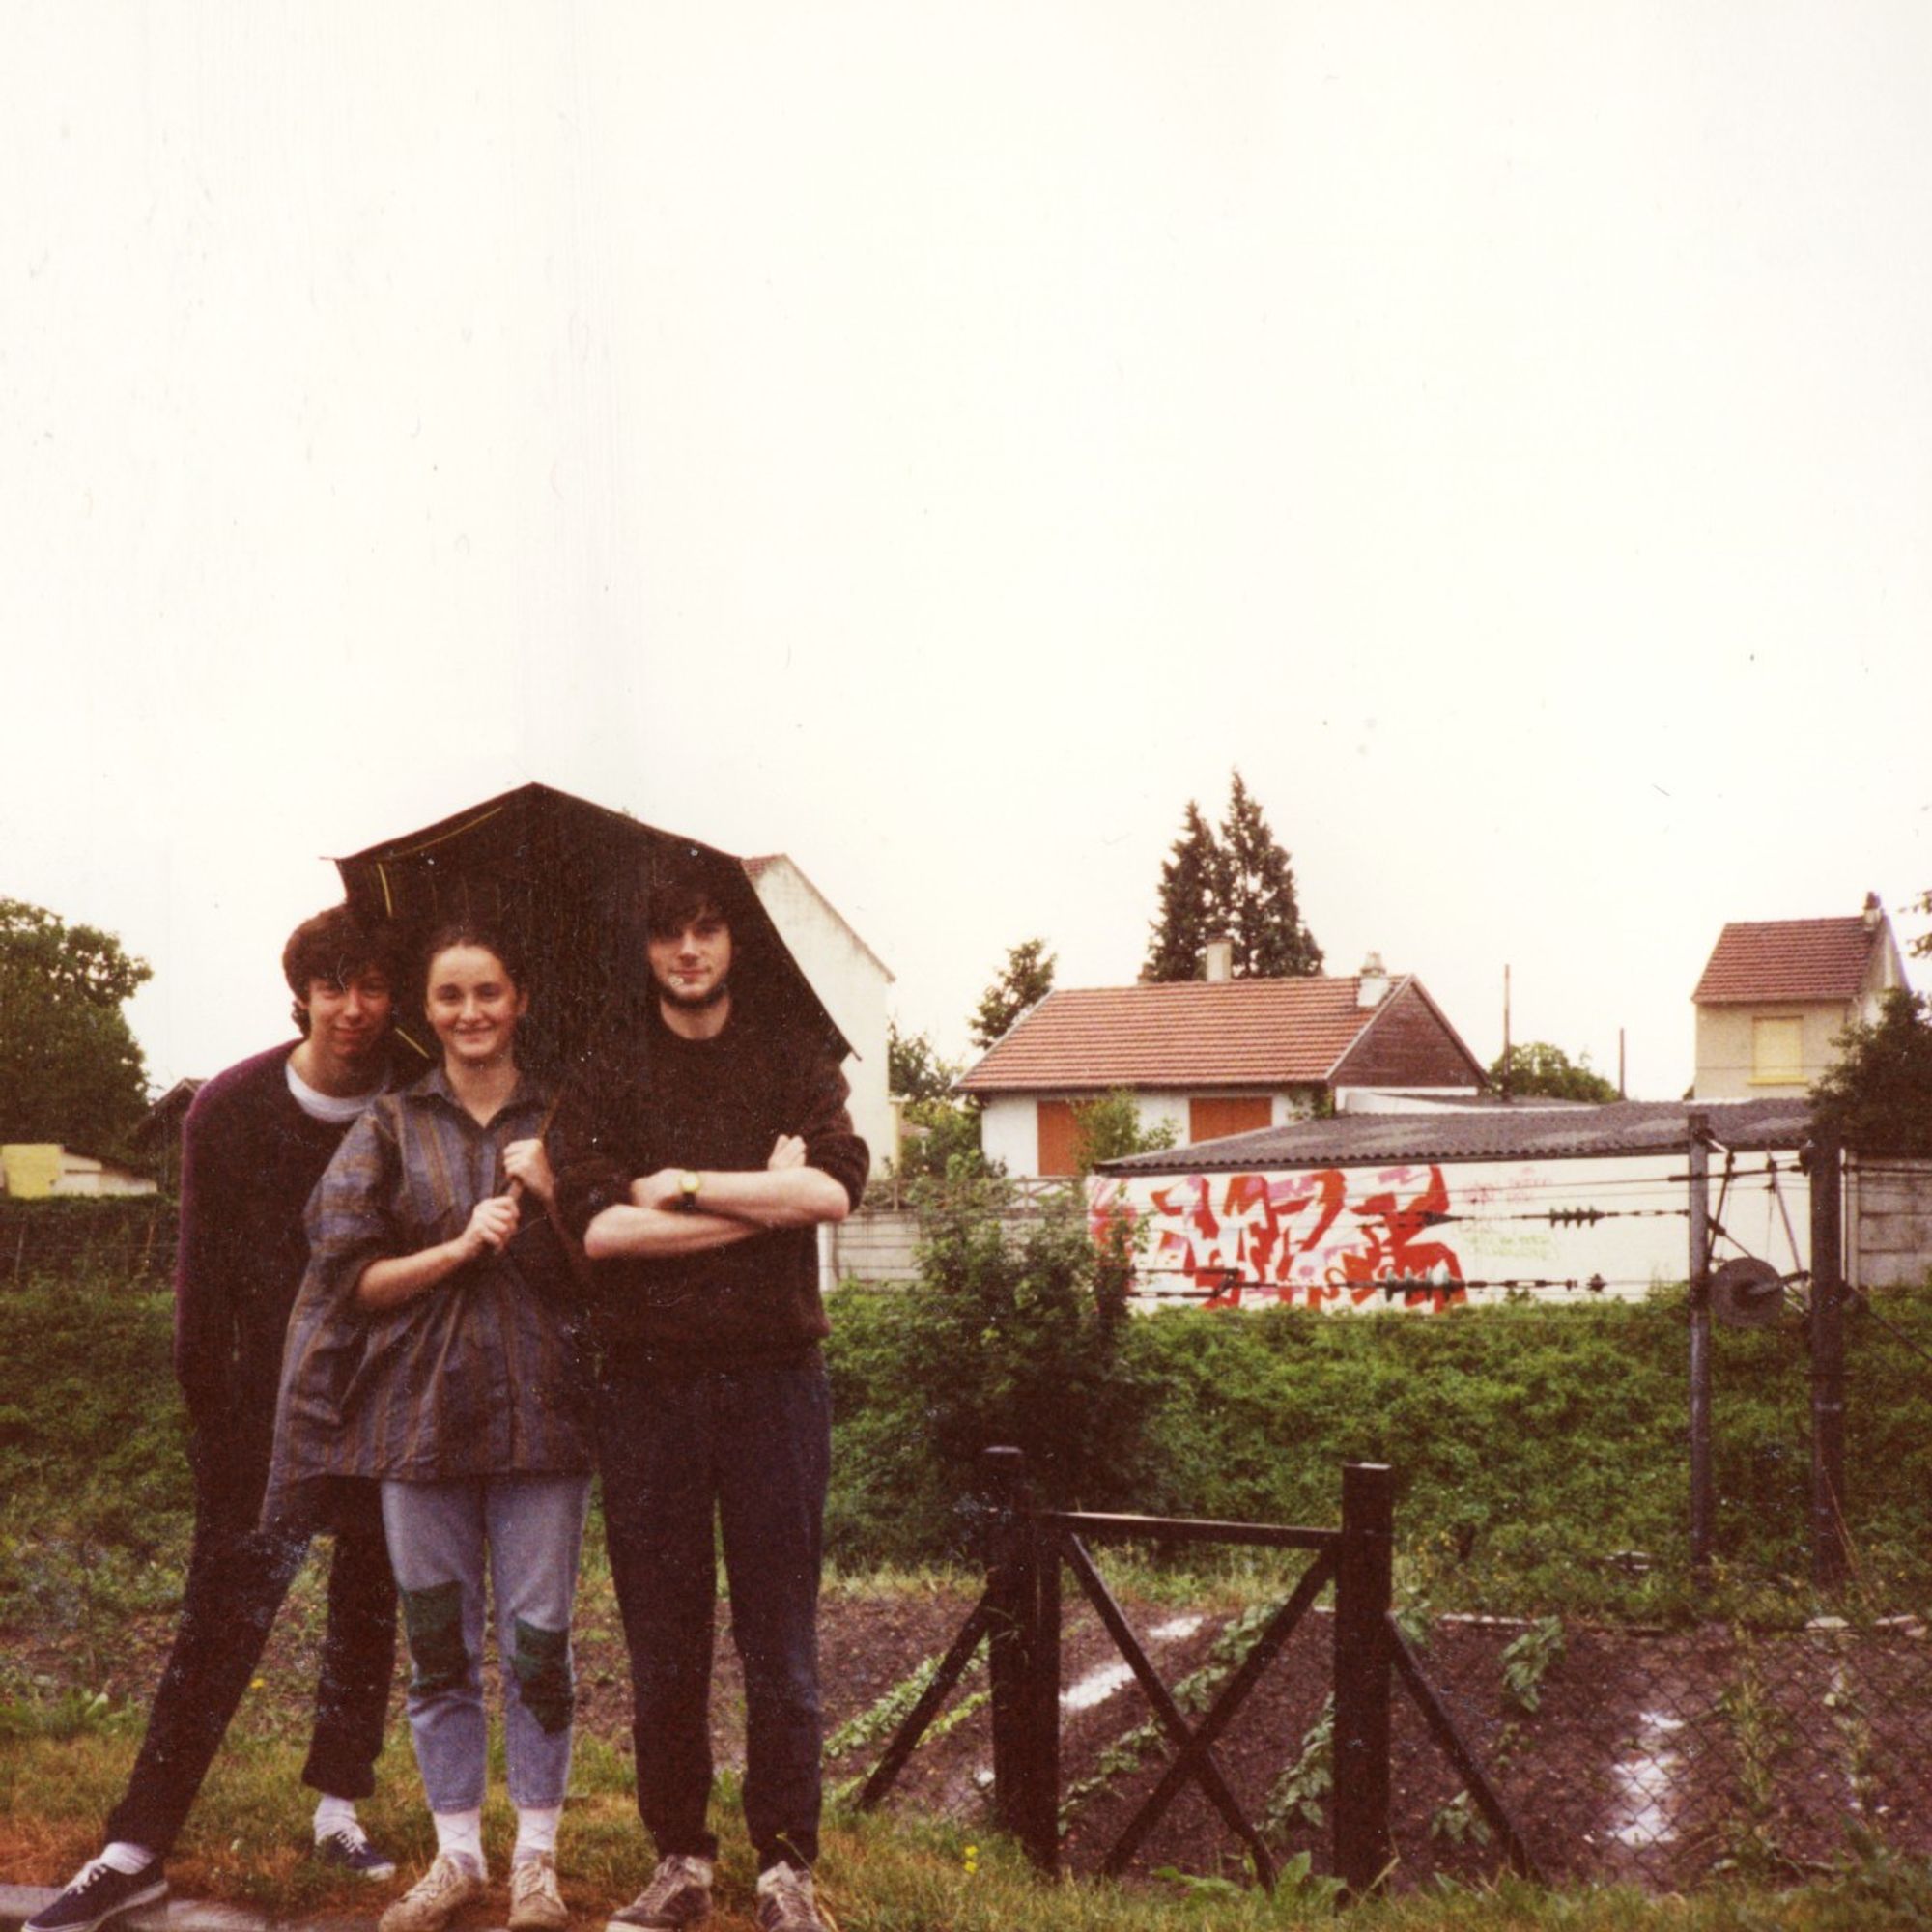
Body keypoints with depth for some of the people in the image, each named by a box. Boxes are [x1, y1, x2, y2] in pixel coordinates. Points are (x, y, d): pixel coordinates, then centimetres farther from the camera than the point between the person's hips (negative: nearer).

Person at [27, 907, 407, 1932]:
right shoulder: (231, 1109, -6)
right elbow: (204, 1274, -3)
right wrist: (210, 1414, -4)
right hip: (269, 1404, -1)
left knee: (370, 1608, 8)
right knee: (223, 1613, -4)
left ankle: (339, 1808, 23)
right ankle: (138, 1847, 0)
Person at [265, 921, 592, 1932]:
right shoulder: (390, 1128, 6)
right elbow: (351, 1277, 0)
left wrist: (549, 1193, -11)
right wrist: (459, 1248, -13)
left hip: (540, 1409, -1)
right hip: (420, 1413, 1)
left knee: (539, 1643, 1)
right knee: (440, 1645, 8)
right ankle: (457, 1851, 22)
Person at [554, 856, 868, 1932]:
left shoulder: (794, 1063, 8)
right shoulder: (607, 1077, 8)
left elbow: (837, 1189, -9)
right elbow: (596, 1225, -8)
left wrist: (684, 1186, -8)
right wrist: (761, 1198, -8)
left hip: (772, 1376, -1)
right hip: (648, 1385, 1)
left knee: (779, 1641, 2)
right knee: (662, 1642, 7)